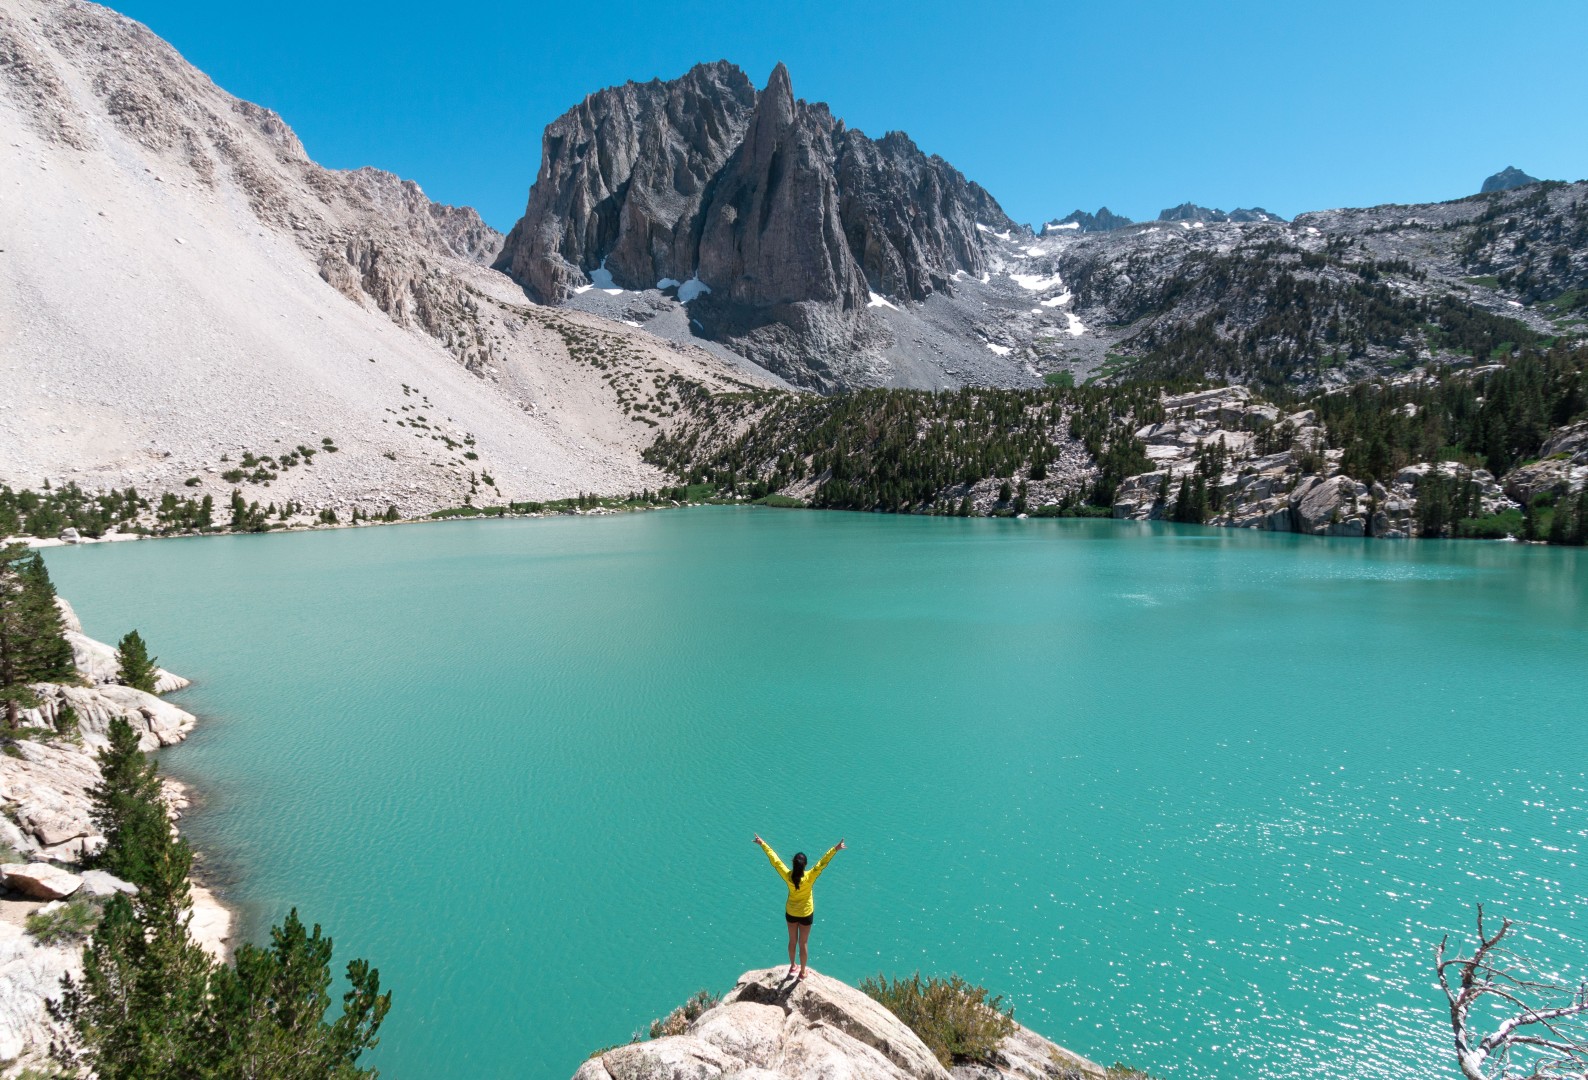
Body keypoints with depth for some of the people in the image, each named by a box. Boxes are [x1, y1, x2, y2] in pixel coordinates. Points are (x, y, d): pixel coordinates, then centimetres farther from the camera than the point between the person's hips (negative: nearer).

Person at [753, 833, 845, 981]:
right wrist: (835, 849, -33)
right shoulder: (809, 877, -31)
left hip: (790, 913, 2)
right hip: (806, 914, -2)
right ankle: (802, 972, 31)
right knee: (803, 943, 15)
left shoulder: (787, 876, -25)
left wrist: (763, 844, -11)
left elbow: (774, 859, -18)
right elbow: (822, 863, -33)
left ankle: (792, 966, 44)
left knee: (792, 940, 24)